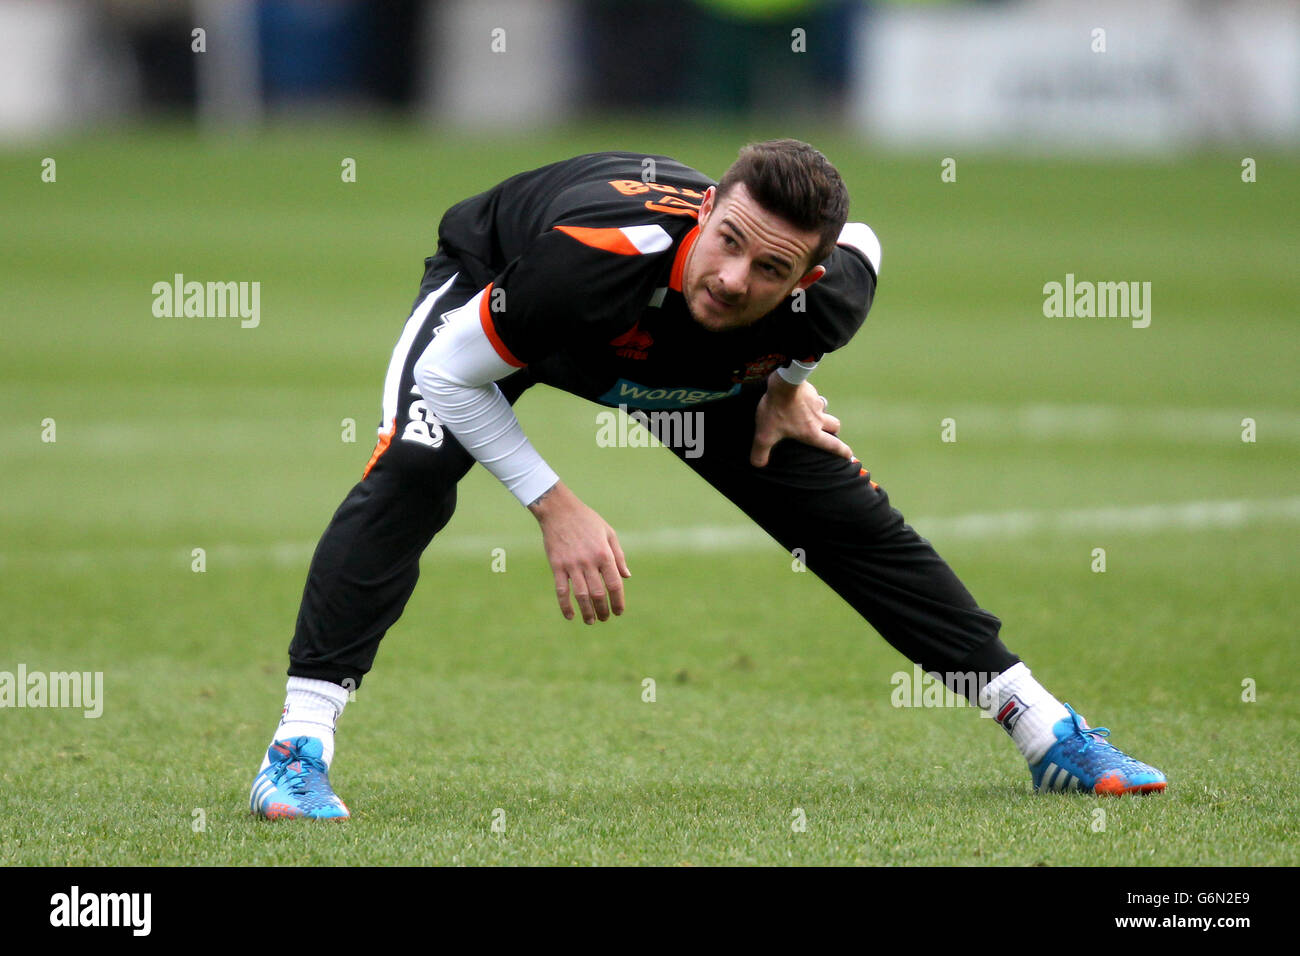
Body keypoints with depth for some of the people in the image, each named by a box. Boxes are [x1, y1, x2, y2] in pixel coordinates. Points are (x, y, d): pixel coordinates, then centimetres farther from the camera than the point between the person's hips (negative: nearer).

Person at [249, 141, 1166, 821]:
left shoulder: (829, 294, -35)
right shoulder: (602, 255, -48)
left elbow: (860, 245, -6)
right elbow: (450, 374, -33)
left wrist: (784, 383, -5)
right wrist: (555, 507, -33)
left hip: (694, 371, 4)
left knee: (851, 513, 3)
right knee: (412, 471, -32)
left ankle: (1044, 732, 17)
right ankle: (299, 746, -30)